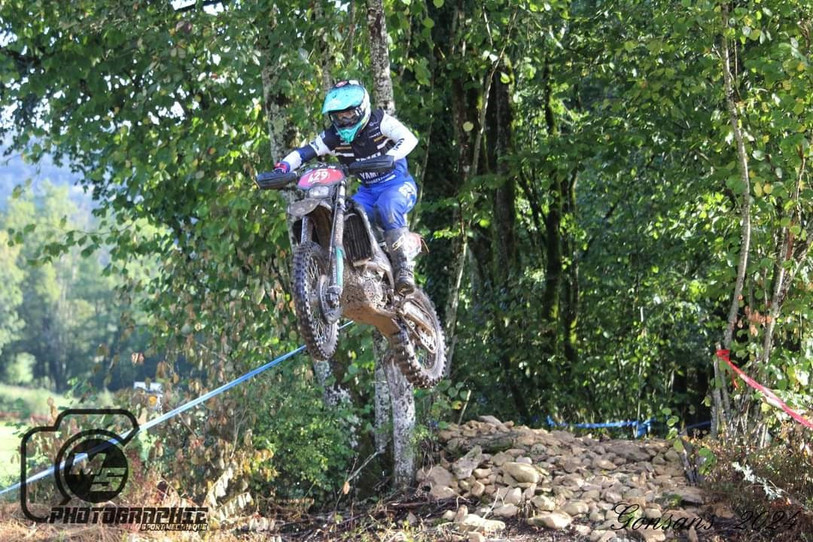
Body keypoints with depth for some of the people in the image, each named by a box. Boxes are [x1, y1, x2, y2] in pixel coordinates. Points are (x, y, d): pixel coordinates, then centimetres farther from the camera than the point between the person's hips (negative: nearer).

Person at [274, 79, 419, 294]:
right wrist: (284, 166, -25)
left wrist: (390, 157, -41)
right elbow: (304, 152, -5)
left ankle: (404, 268, -36)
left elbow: (409, 138, -22)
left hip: (398, 184, -5)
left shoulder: (379, 121, -11)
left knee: (387, 207, -37)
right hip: (368, 190, 5)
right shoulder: (334, 136, 0)